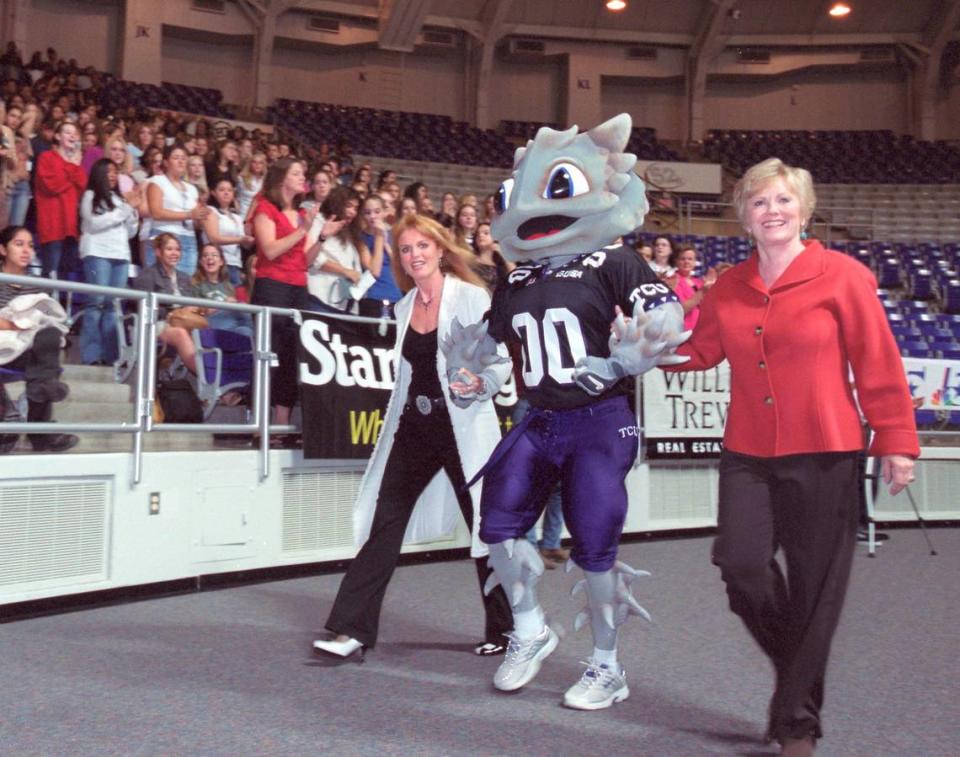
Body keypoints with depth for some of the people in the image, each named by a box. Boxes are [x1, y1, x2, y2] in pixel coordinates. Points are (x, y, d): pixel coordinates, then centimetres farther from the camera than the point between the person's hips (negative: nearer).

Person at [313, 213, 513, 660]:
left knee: (486, 526, 6)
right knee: (384, 523, 0)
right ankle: (354, 628, 4)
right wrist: (393, 428, 19)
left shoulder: (472, 297, -5)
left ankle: (504, 628, 23)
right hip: (413, 429, 5)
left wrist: (480, 383, -28)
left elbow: (502, 360, -7)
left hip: (463, 428, -5)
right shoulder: (404, 307, 13)